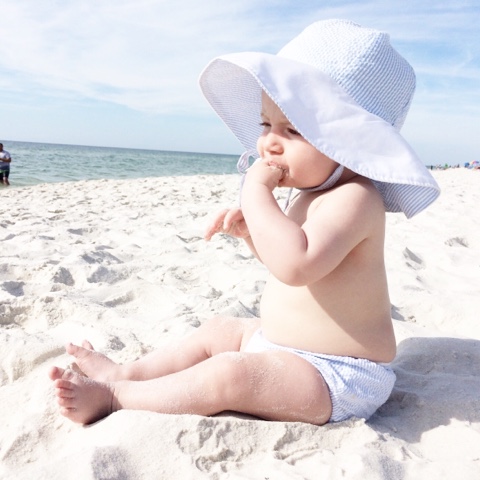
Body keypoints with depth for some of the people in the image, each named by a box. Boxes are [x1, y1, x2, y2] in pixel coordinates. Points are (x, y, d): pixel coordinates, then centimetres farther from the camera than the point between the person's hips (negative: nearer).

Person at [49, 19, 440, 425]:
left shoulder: (353, 199, -24)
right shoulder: (311, 194, 7)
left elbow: (295, 264, -40)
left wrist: (256, 193, -30)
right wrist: (252, 229, 2)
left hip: (335, 378, -10)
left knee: (227, 375, -24)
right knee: (214, 332, 15)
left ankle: (111, 397, -11)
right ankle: (124, 373, 19)